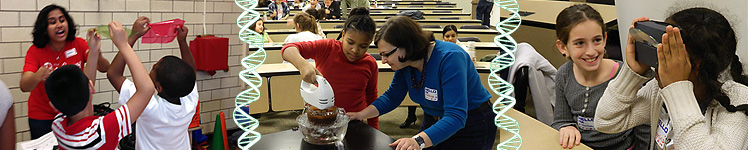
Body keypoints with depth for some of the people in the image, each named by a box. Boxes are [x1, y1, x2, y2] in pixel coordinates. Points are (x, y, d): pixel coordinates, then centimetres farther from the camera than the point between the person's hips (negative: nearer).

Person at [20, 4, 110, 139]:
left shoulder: (78, 45, -11)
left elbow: (105, 69, -20)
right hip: (42, 116, -1)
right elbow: (24, 87, -26)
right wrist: (38, 76, -49)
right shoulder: (35, 51, -15)